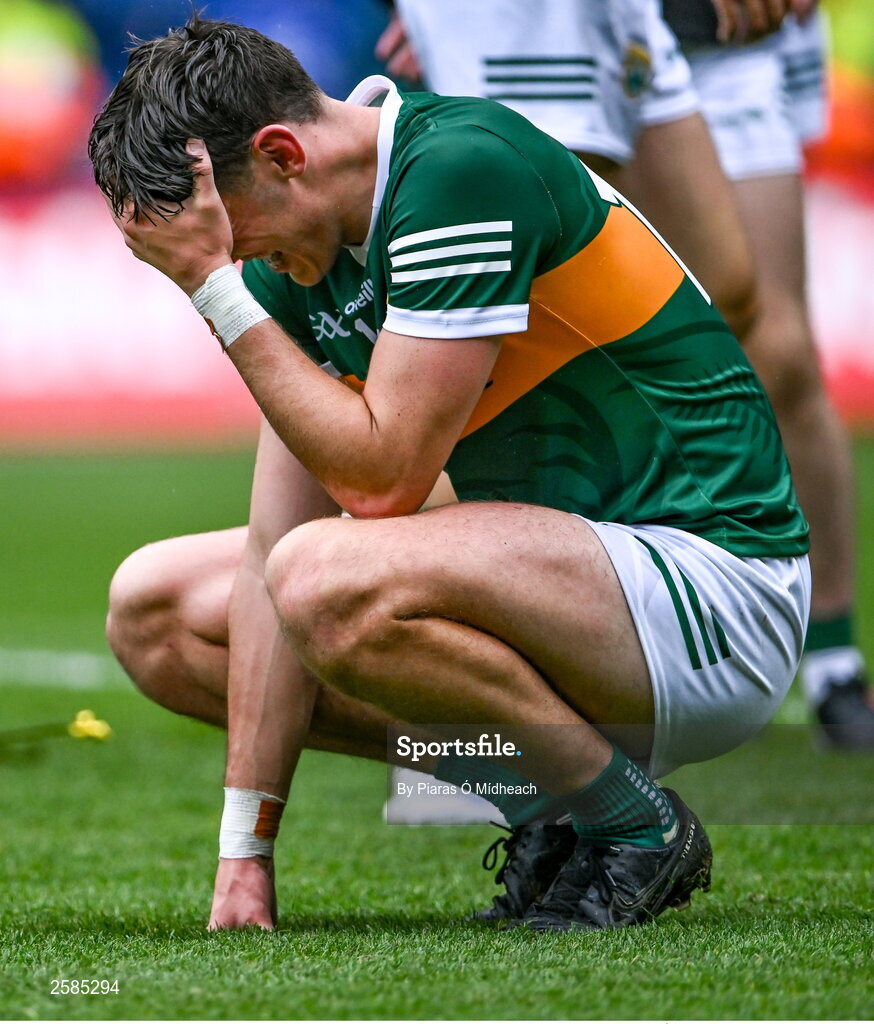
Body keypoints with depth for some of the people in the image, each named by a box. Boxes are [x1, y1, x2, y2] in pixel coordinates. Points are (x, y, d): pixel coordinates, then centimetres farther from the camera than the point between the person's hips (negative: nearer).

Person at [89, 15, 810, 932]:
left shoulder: (465, 169, -21)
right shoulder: (299, 255, 4)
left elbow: (382, 477, -25)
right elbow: (276, 549, 2)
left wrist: (213, 287, -19)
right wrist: (246, 849, -3)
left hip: (712, 584, -9)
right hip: (552, 593, 9)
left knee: (335, 583, -33)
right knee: (155, 607, 6)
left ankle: (633, 825, -10)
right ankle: (548, 810, 7)